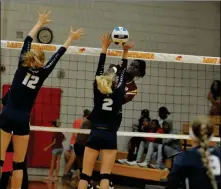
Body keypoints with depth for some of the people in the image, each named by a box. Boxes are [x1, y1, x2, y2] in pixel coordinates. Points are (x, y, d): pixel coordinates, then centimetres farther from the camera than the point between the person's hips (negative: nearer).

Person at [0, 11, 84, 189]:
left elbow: (27, 41, 15)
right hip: (22, 119, -1)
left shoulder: (22, 66, 4)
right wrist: (71, 38, 24)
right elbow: (57, 55, 12)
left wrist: (40, 23, 27)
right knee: (19, 163, 5)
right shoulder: (42, 73, 1)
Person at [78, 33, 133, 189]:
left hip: (95, 135, 1)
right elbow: (123, 73, 9)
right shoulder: (119, 94, -2)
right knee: (105, 175, -2)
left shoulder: (97, 91, 0)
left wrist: (105, 47, 13)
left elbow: (99, 69, 7)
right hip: (110, 137, -1)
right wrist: (125, 52, 14)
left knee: (85, 174, 1)